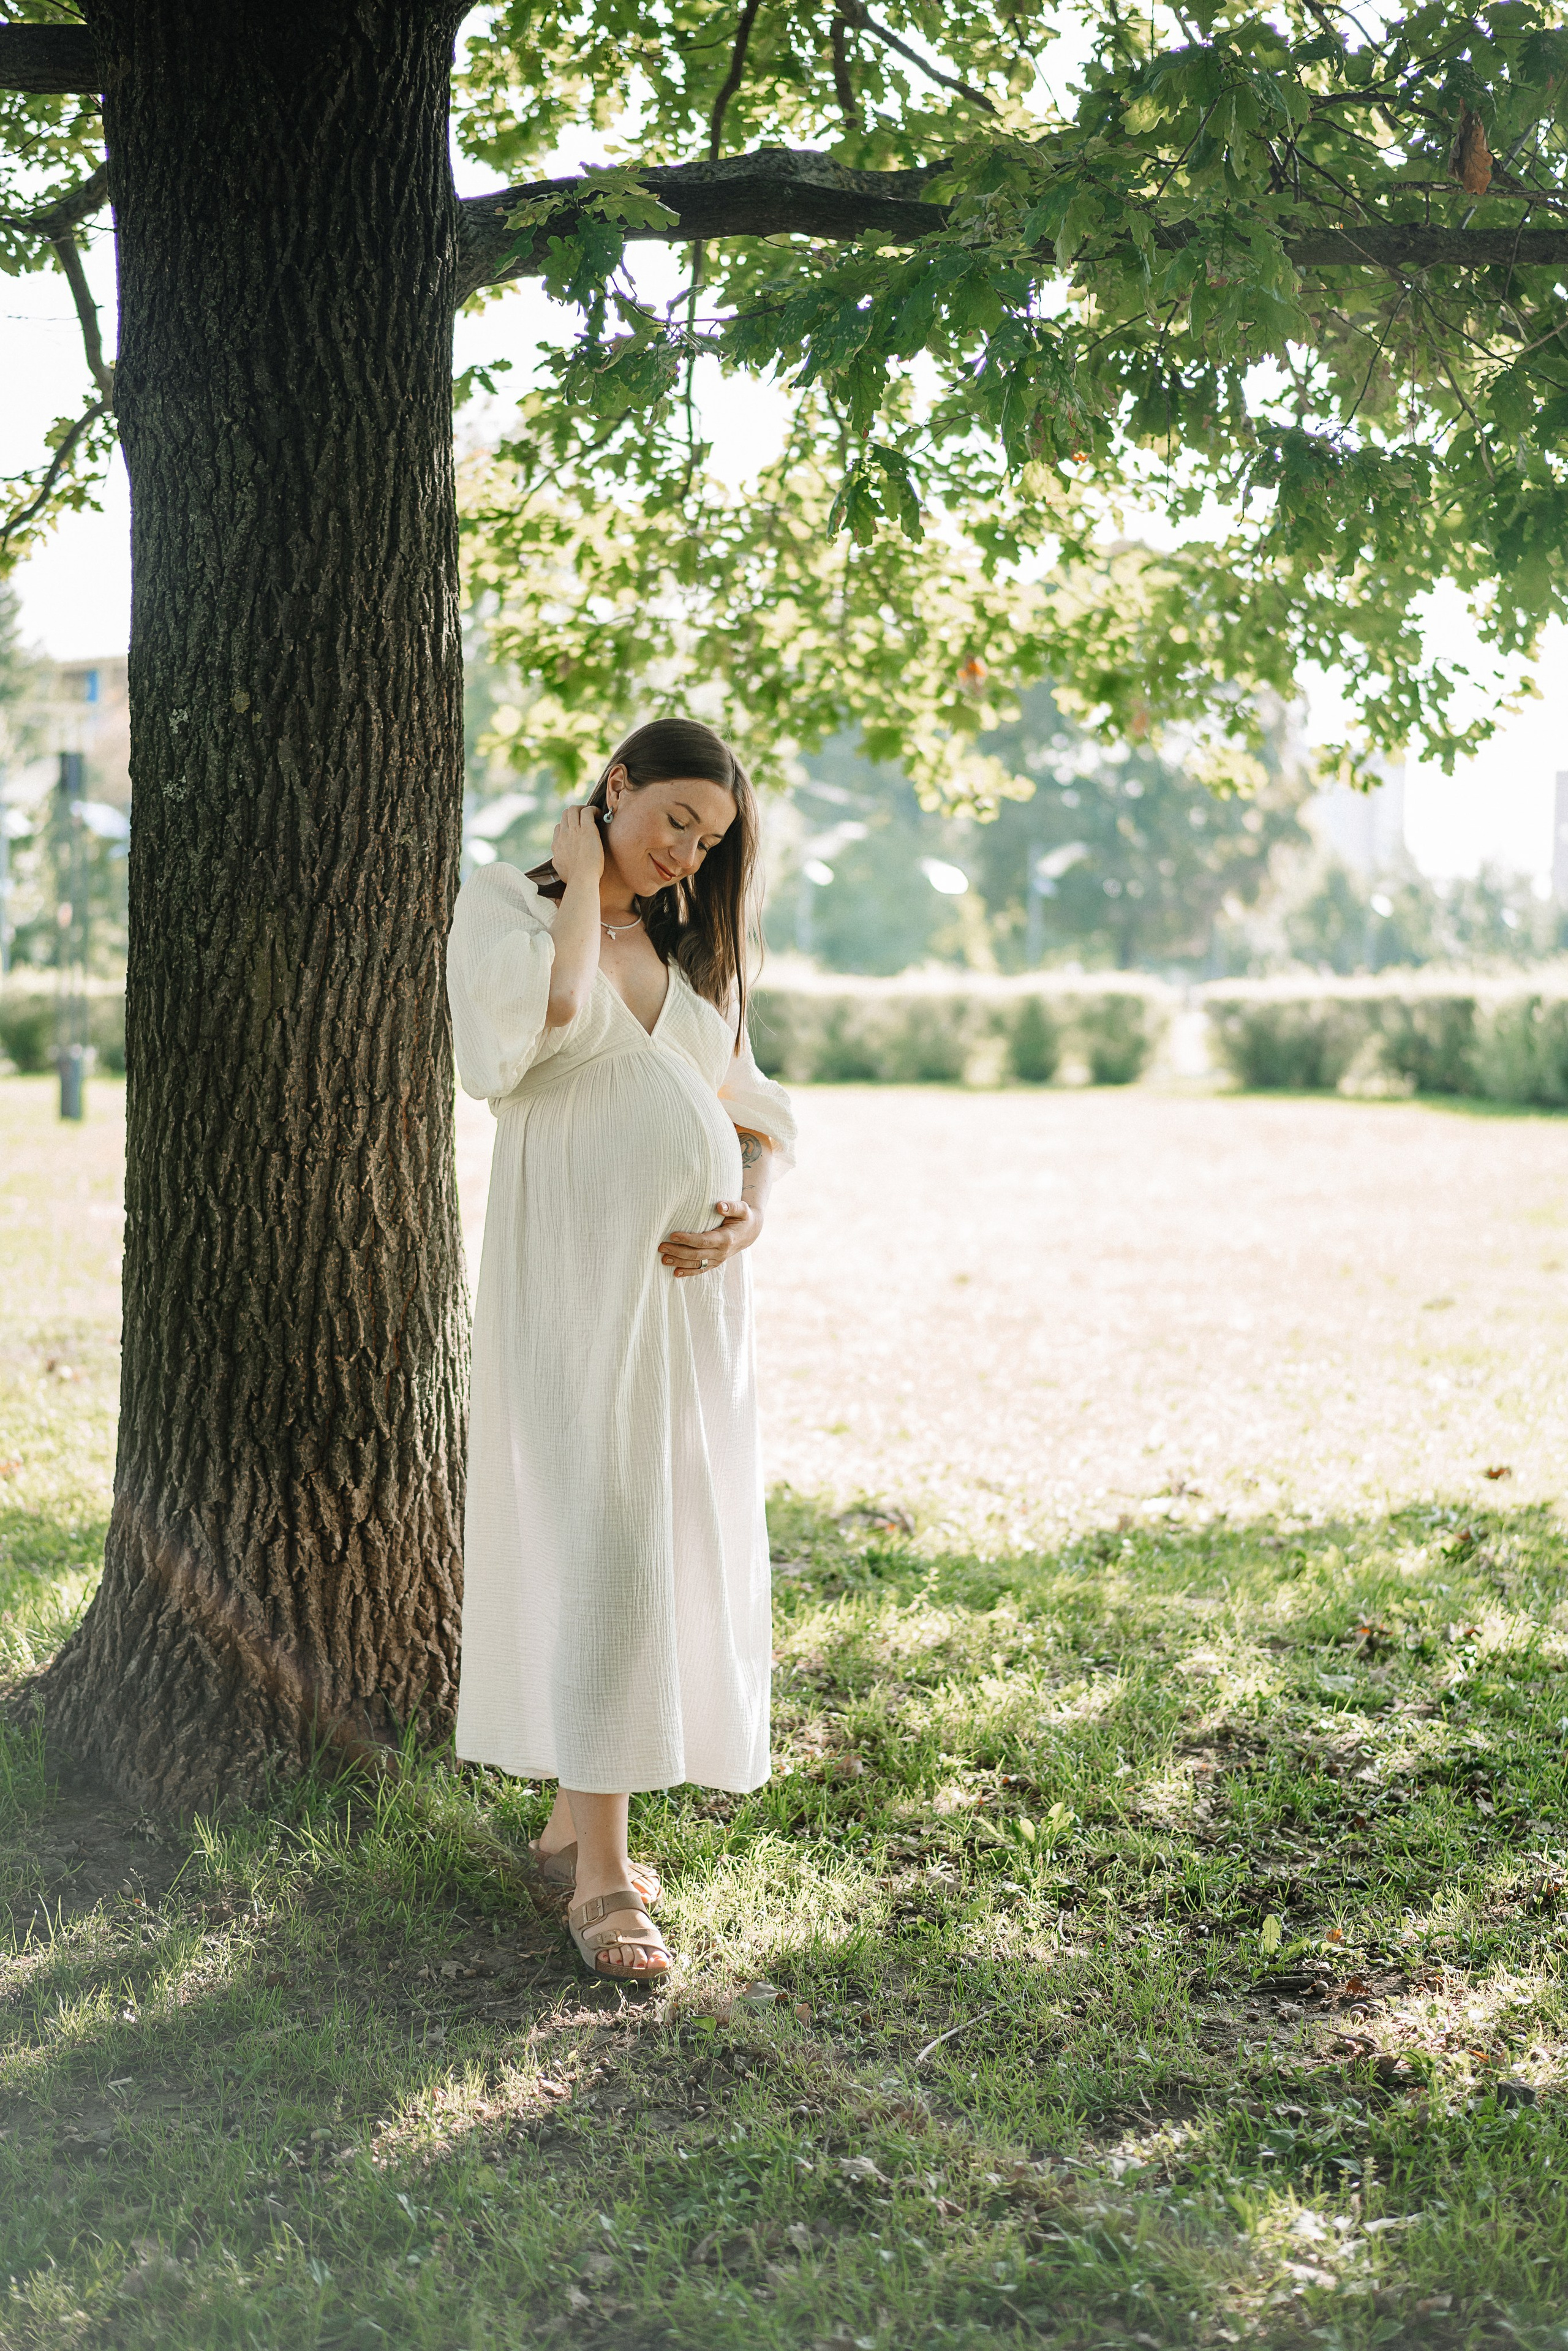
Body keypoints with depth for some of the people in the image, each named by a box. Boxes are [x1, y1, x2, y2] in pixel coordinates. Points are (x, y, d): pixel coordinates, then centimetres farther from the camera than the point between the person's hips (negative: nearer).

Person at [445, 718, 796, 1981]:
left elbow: (757, 1114, 19)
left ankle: (575, 1814, 20)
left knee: (682, 1536, 6)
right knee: (599, 1536, -12)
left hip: (691, 1278, 6)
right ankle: (602, 1875, -8)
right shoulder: (502, 901, 2)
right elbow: (555, 1004, -20)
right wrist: (581, 876, -6)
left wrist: (748, 1211, -1)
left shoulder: (695, 948, 19)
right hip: (574, 1269, -6)